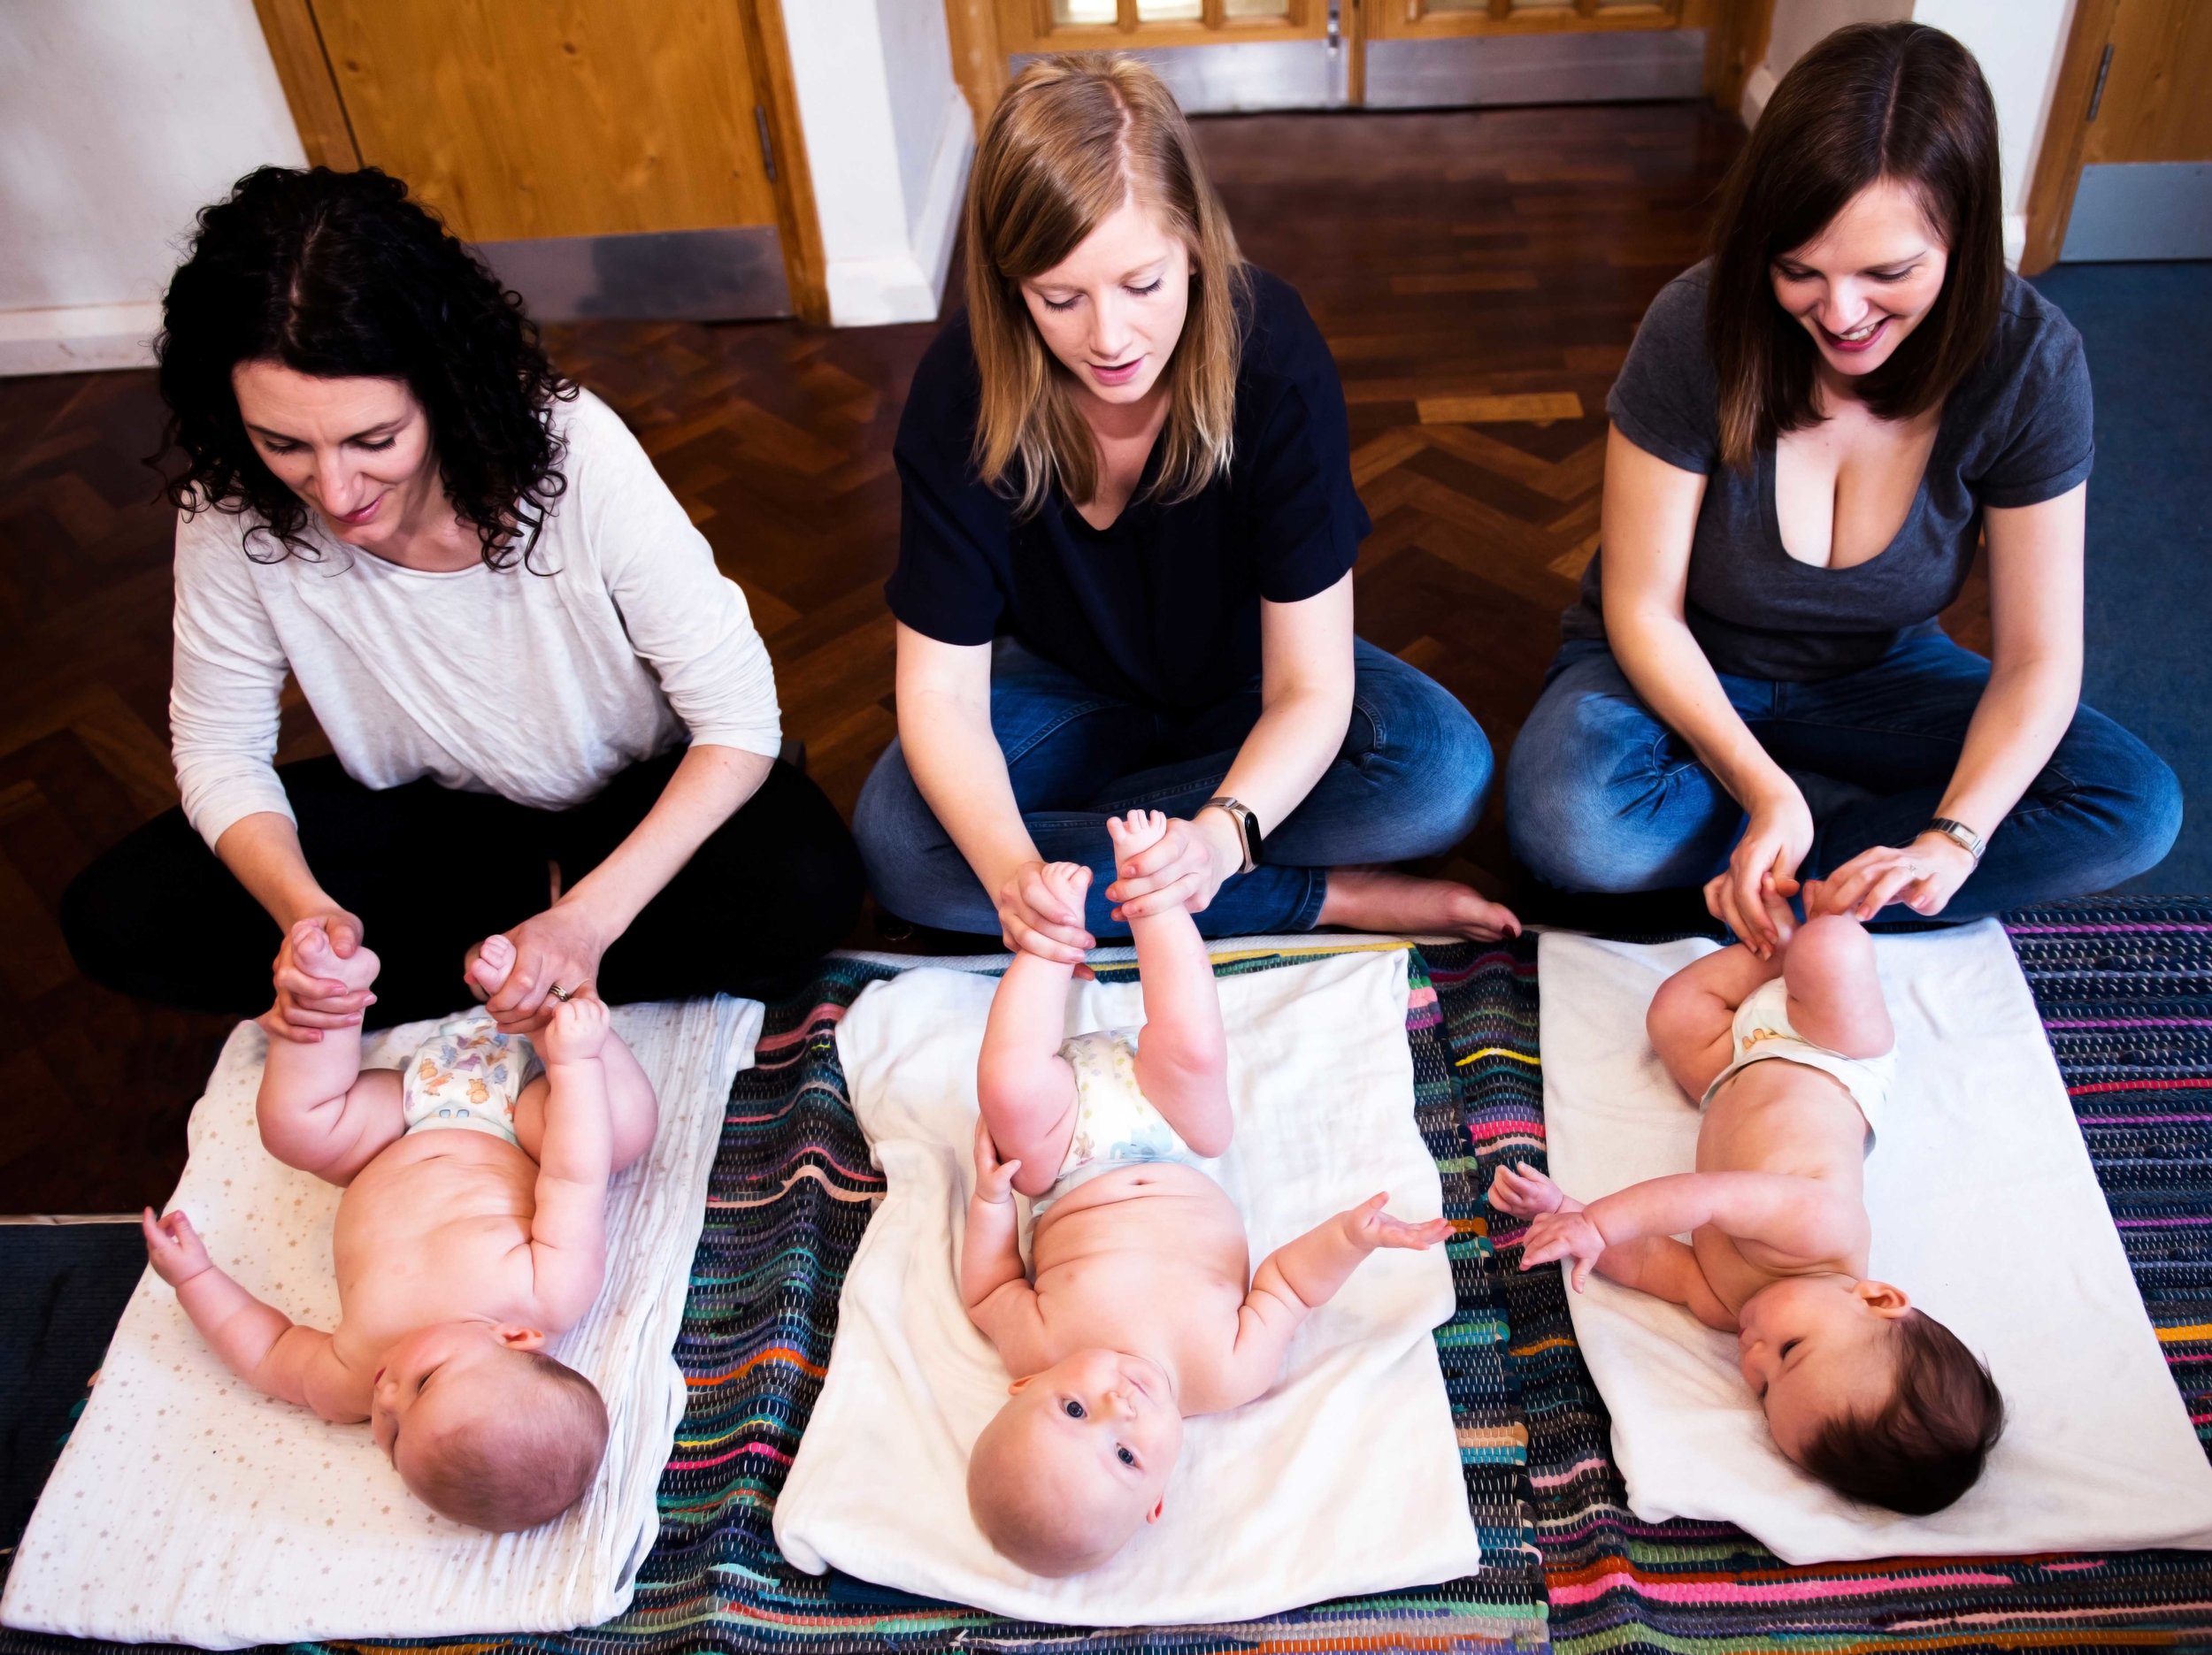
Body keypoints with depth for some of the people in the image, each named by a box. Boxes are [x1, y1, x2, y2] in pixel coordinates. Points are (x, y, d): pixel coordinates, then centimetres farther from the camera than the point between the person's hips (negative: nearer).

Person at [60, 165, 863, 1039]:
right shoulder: (231, 507, -21)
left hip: (635, 802, -2)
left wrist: (589, 919, -35)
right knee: (115, 918, -14)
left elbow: (739, 717, -25)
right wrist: (302, 909, -27)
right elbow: (218, 748, -7)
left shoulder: (572, 452, -30)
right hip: (430, 813, 3)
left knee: (803, 889, -32)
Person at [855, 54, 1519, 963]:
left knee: (1446, 771, -29)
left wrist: (1222, 832, -48)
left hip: (1245, 685, -1)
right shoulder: (961, 389, -25)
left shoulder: (1272, 354, -29)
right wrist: (1009, 867, -42)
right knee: (894, 841, -27)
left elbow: (1311, 690, -28)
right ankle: (1330, 896, -21)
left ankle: (1068, 824, -17)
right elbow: (941, 690, -22)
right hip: (1067, 685, 1)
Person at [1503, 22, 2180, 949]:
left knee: (2137, 808, -19)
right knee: (1563, 824, -35)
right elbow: (1643, 609, -18)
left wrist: (1949, 842, -34)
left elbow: (2037, 658, -15)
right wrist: (1765, 792, -31)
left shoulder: (2028, 360, -18)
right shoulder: (1700, 328, -24)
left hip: (1872, 679, 2)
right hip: (1682, 674, -2)